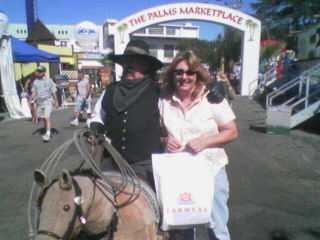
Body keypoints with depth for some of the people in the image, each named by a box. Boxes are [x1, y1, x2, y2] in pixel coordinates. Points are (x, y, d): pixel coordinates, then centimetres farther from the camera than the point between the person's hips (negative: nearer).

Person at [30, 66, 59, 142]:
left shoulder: (49, 80, -5)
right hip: (39, 102, 6)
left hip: (47, 102, -6)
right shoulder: (36, 81, 9)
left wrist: (56, 101, -3)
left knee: (47, 118, -15)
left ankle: (48, 135, -18)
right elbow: (34, 92, 16)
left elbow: (54, 92, -3)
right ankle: (48, 132, 26)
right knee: (44, 119, 12)